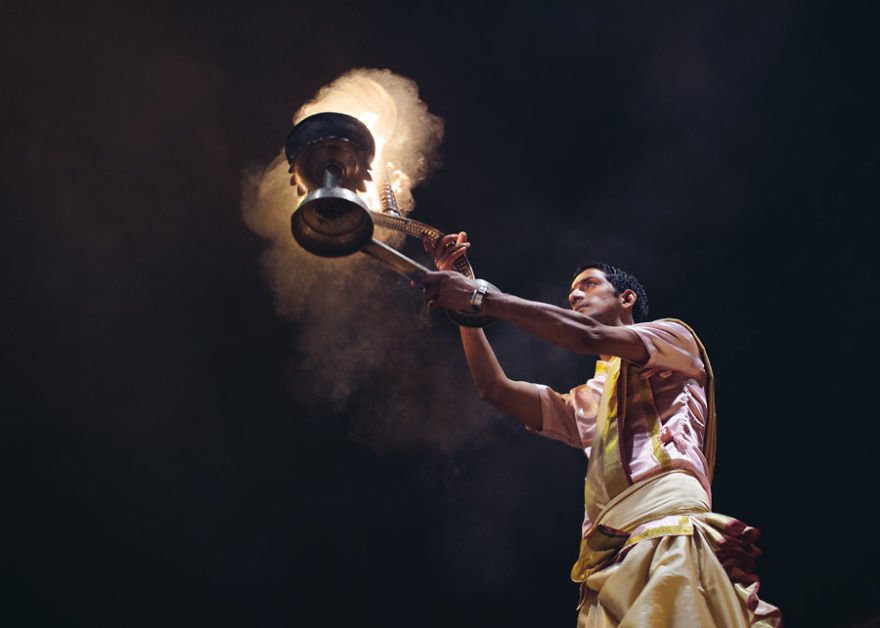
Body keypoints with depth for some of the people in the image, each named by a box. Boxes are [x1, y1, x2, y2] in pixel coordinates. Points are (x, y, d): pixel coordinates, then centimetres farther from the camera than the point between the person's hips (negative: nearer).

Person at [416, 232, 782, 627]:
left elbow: (588, 335, -1)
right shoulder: (587, 400, 34)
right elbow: (495, 388, 25)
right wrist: (461, 301, 21)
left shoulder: (675, 336, 17)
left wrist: (482, 296, -1)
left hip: (669, 533, -5)